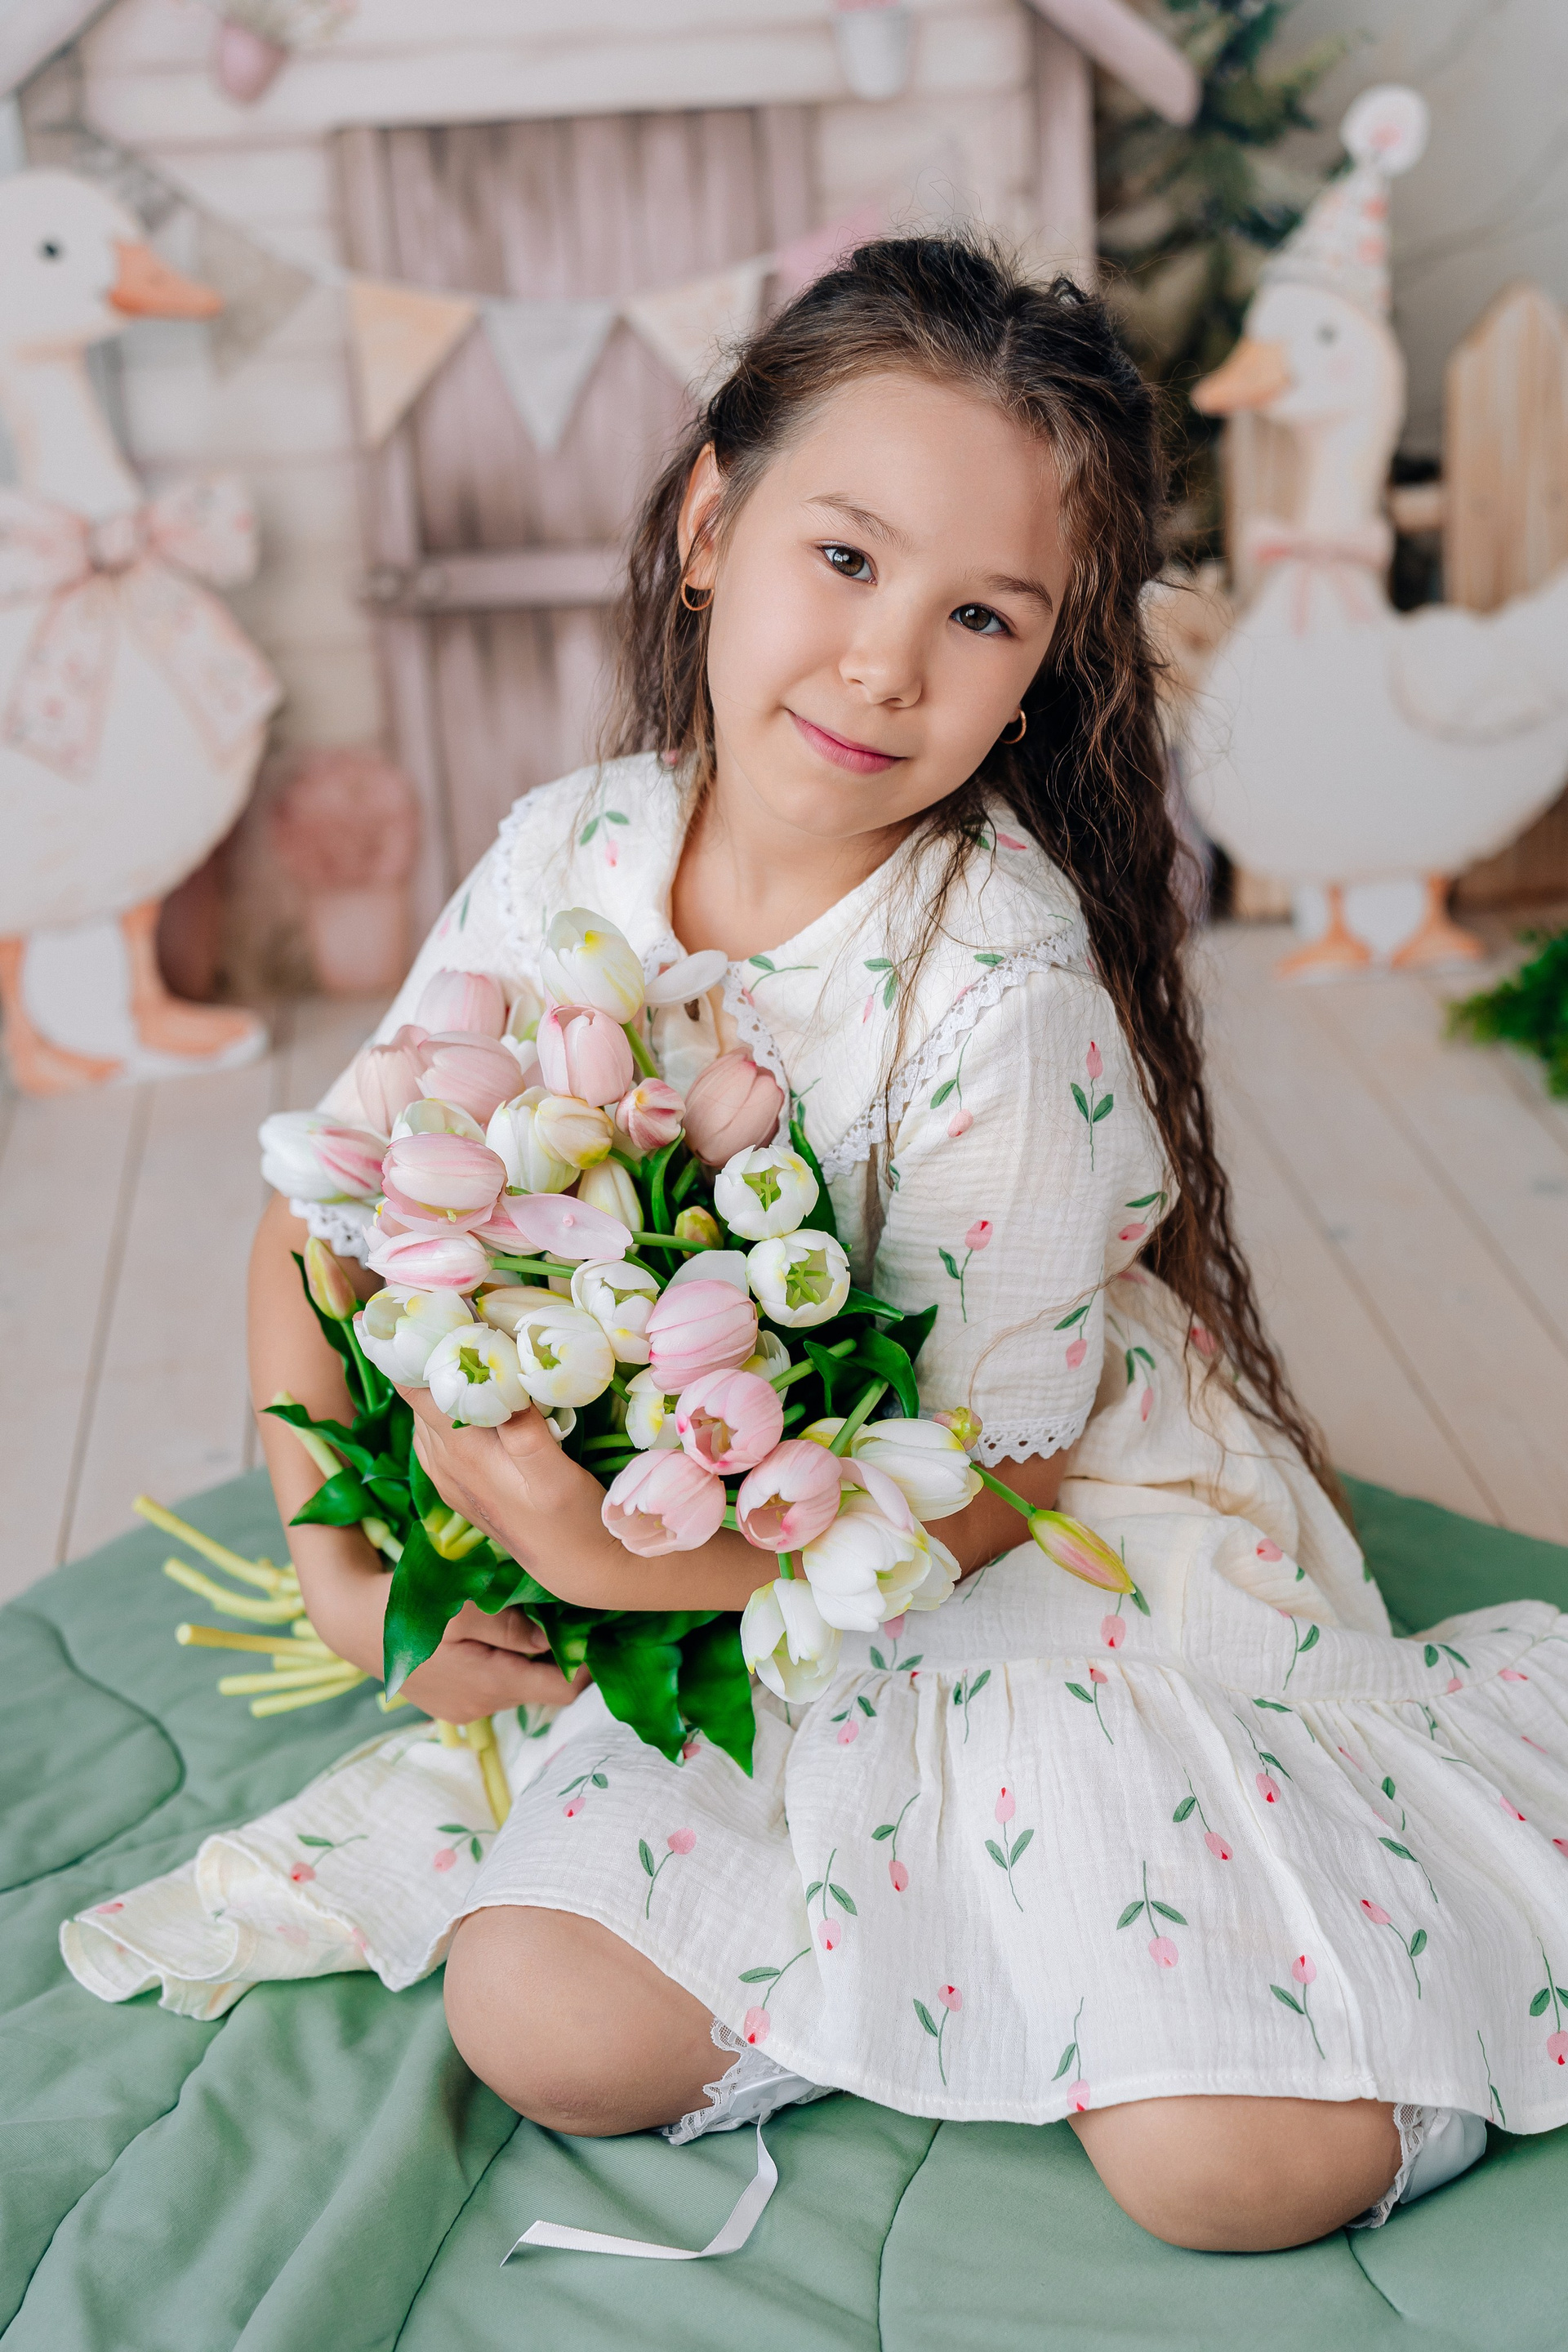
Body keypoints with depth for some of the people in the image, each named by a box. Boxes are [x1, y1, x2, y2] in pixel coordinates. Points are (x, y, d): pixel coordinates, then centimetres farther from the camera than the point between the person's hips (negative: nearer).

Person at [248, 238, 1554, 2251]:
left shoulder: (1008, 989, -26)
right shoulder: (568, 856, -10)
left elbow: (982, 1478, -20)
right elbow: (326, 1219, 0)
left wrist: (608, 1560, -29)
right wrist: (335, 1556, -12)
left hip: (1087, 1565, -4)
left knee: (1236, 2165, -15)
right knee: (543, 2031, -12)